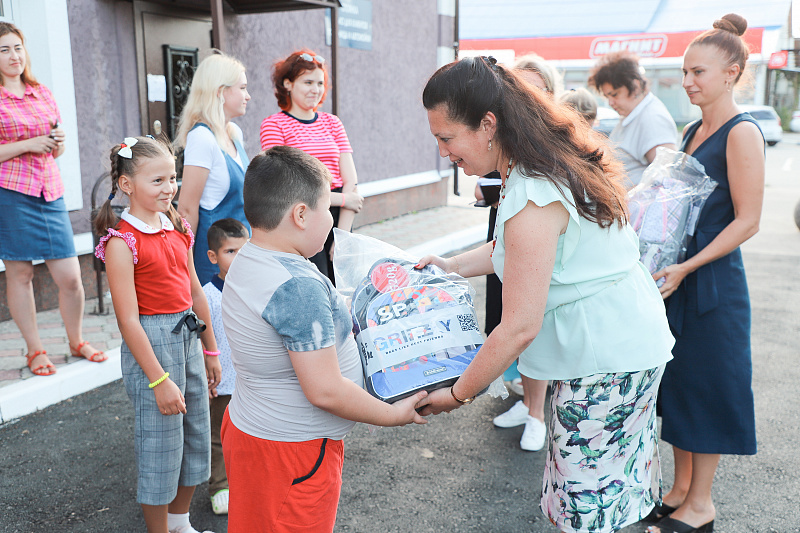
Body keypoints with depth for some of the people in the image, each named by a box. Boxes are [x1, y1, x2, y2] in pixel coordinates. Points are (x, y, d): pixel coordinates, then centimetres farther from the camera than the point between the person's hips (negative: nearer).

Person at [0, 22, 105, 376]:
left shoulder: (43, 94, 15)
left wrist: (58, 142, 1)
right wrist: (29, 144, -13)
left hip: (50, 191, 4)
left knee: (71, 277, 0)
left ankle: (77, 341, 21)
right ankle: (35, 350, 18)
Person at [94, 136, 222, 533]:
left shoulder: (178, 229, 7)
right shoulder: (122, 242, -15)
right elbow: (128, 320, -17)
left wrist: (211, 351, 16)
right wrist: (159, 379, -18)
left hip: (187, 337, 8)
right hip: (150, 343, -7)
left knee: (197, 437, 17)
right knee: (160, 444, 5)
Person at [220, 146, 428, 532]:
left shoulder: (246, 263, 1)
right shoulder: (299, 286, -29)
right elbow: (325, 390, -28)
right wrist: (394, 415, -15)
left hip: (247, 425, 9)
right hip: (292, 452, -9)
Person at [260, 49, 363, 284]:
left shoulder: (332, 122, 13)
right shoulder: (273, 124, 0)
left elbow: (350, 181, 5)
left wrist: (343, 235, -5)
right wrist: (341, 199, -9)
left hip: (339, 218, 4)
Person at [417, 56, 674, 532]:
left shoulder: (531, 197, -27)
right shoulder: (553, 162, 4)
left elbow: (520, 328, -26)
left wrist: (458, 394, -13)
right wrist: (456, 265, 14)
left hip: (605, 358, -10)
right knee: (606, 487, 22)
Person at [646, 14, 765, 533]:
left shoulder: (743, 133, -12)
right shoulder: (693, 131, 13)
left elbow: (747, 221, -16)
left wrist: (686, 267, -21)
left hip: (713, 278, -8)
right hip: (677, 275, 8)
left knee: (707, 384, 2)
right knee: (679, 380, 14)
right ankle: (680, 489, 28)